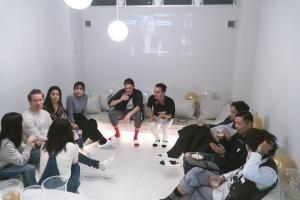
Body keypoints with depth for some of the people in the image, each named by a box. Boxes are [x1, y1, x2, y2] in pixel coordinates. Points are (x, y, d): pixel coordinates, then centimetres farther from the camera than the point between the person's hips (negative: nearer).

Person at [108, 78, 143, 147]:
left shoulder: (138, 93, -16)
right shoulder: (121, 92, -9)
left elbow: (139, 106, -31)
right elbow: (110, 103, -12)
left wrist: (130, 114, -47)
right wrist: (120, 99, -29)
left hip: (134, 111, -3)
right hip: (123, 111, 3)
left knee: (138, 113, -38)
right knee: (111, 112, -23)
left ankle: (135, 137, -25)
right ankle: (117, 134, -6)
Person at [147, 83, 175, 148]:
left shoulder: (170, 101, -32)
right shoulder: (152, 98, -24)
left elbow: (172, 115, -22)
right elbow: (149, 106, 1)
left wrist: (164, 115, -43)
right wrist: (151, 115, -10)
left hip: (167, 119, -2)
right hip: (156, 117, 3)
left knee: (163, 126, -33)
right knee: (152, 126, -27)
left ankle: (165, 140, 3)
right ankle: (157, 139, 7)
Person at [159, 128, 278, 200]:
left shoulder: (269, 173, -30)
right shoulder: (261, 160, -1)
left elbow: (249, 173, -53)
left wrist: (259, 152, -44)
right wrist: (223, 177, 3)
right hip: (226, 184, 8)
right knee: (196, 172, -5)